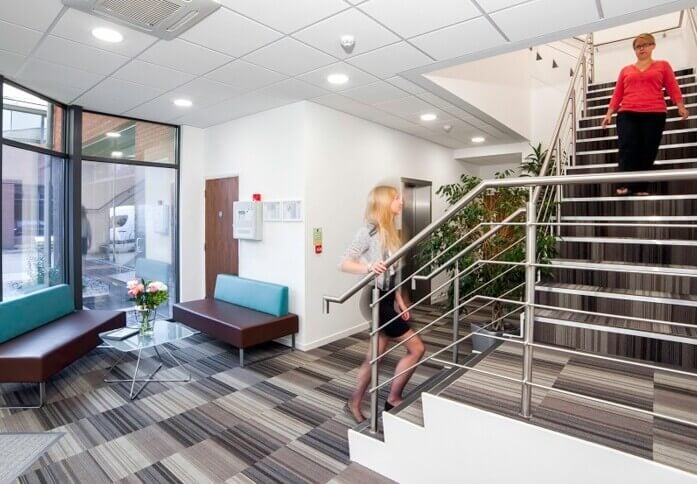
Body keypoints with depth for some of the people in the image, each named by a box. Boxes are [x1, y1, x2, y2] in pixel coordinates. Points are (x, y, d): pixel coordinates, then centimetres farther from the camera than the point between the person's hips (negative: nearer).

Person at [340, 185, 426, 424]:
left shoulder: (390, 232, 12)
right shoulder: (369, 231, -13)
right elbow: (344, 263, -17)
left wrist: (400, 302, 15)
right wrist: (369, 267, -36)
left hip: (387, 299, 8)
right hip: (375, 299, -8)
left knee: (375, 357, 14)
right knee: (416, 348, -2)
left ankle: (354, 403, 29)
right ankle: (393, 399, 14)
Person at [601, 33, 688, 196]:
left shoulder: (662, 65, 17)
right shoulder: (626, 70, 19)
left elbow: (673, 88, 9)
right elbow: (617, 94, 14)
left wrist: (680, 106, -5)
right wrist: (609, 113, 2)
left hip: (654, 115, 0)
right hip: (627, 114, 0)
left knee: (647, 152, -5)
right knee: (627, 148, -17)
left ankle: (641, 188, -3)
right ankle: (625, 185, -21)